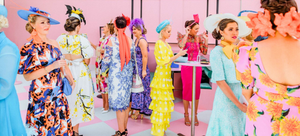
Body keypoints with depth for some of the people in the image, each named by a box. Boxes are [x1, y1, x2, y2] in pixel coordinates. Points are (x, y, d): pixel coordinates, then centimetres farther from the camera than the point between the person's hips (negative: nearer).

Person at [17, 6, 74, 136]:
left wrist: (70, 78, 12)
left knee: (61, 124, 13)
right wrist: (51, 67, -22)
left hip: (58, 92, 5)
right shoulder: (28, 48, -11)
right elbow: (27, 76, -16)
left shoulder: (53, 43, 5)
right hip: (40, 95, -5)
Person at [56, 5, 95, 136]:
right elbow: (87, 59, -13)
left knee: (66, 99, 16)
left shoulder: (60, 39, -2)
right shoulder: (82, 39, -14)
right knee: (78, 99, 8)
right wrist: (84, 65, 5)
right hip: (80, 73, -3)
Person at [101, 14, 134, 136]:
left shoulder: (112, 40, -12)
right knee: (126, 101, 14)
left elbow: (107, 59, -10)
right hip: (127, 74, 5)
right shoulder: (129, 40, 2)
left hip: (116, 74, -5)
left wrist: (102, 71, 4)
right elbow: (132, 59, 8)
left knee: (118, 102, 3)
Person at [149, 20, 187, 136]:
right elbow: (164, 61, -18)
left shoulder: (166, 44, 14)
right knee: (161, 103, -2)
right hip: (161, 76, -9)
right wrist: (178, 55, -17)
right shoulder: (159, 43, -13)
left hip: (166, 76, 9)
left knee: (164, 103, 14)